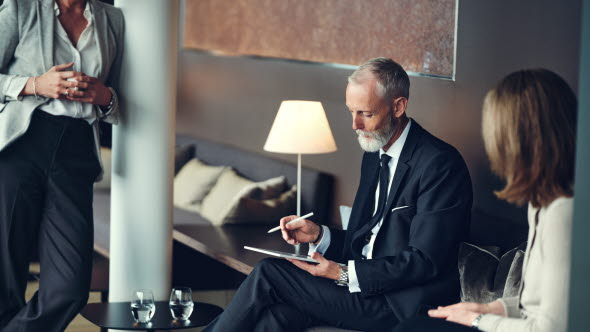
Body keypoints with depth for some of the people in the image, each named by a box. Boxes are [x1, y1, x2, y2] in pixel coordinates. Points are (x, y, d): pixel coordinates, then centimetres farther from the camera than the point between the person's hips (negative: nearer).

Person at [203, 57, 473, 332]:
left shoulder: (440, 164, -14)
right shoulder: (375, 154, 15)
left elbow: (424, 261, -18)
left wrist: (344, 274, -20)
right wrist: (319, 235, 2)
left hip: (402, 307, -8)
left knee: (267, 275, -14)